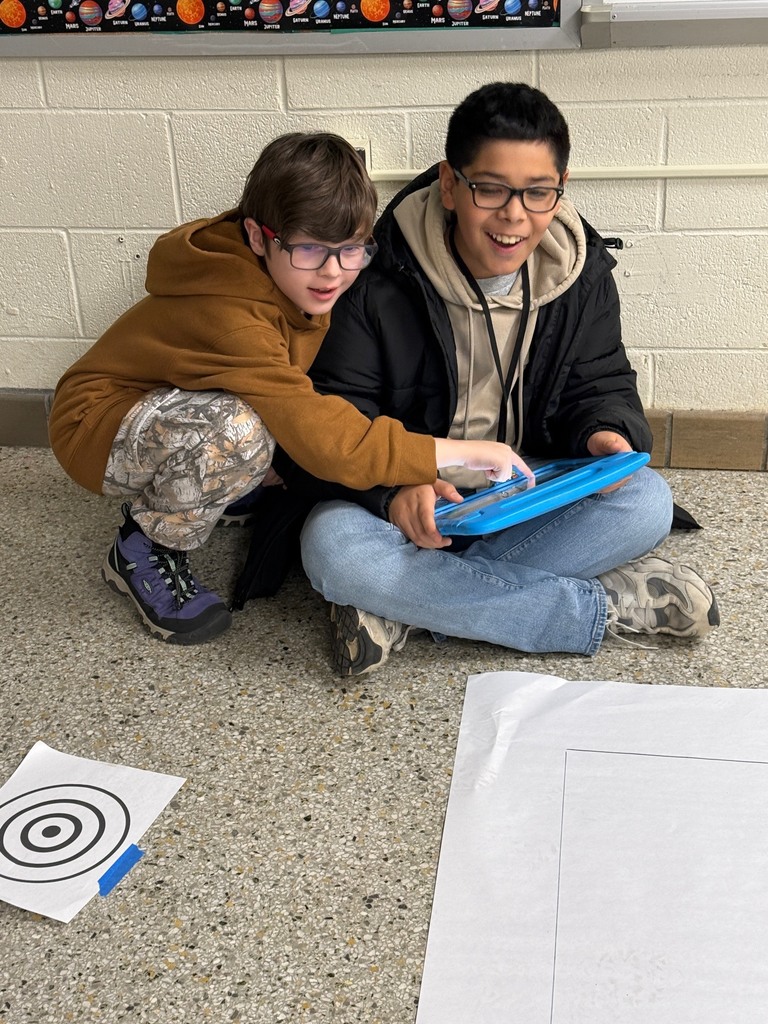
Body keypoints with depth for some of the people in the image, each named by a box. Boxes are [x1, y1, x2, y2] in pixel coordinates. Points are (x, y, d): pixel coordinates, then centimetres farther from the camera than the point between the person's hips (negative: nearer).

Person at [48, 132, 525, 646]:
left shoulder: (298, 280, -11)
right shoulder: (230, 315, -36)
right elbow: (325, 441, -41)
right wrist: (463, 452, -37)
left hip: (181, 408, 8)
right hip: (100, 427, -8)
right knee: (237, 430, -38)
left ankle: (216, 486, 9)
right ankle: (145, 551, -12)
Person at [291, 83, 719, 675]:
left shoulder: (583, 276, -2)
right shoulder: (381, 280, -13)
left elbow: (602, 384, 6)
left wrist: (606, 432, -19)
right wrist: (396, 485, -32)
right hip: (417, 501, -2)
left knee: (646, 502, -25)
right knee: (331, 544, -35)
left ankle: (405, 607, -27)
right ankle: (607, 605, -29)